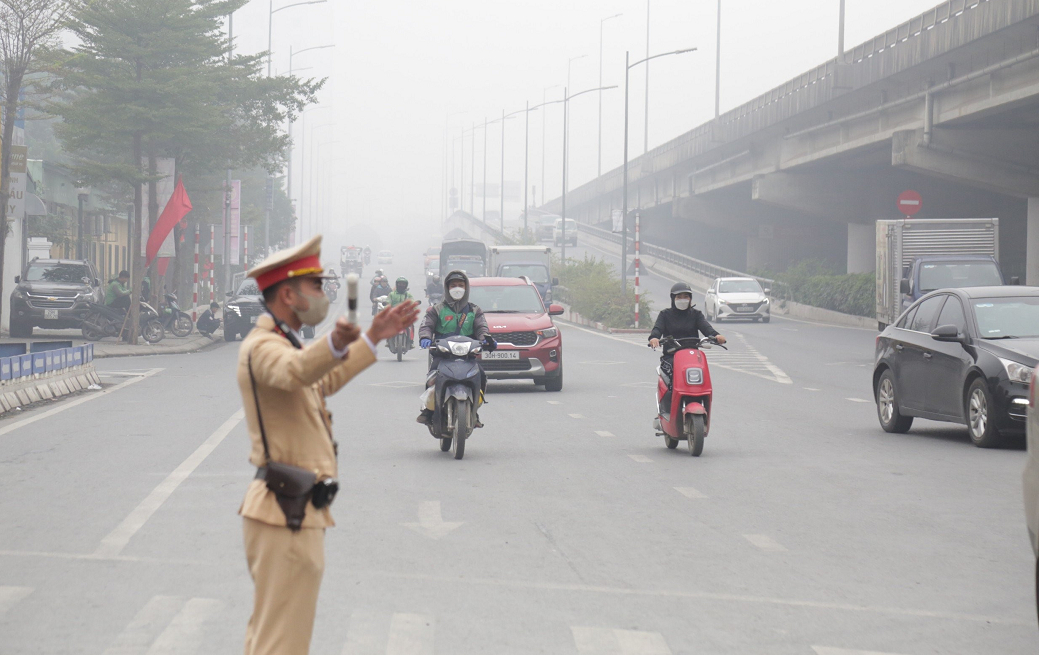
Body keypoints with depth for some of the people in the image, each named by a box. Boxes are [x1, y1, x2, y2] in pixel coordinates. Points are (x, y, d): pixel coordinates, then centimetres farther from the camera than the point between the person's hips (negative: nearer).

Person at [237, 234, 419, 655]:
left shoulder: (280, 344, 17)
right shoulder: (262, 346, -17)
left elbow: (324, 380, 35)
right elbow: (294, 372, -41)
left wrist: (373, 338, 31)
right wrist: (335, 344, -61)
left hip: (286, 514, 11)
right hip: (288, 516, -11)